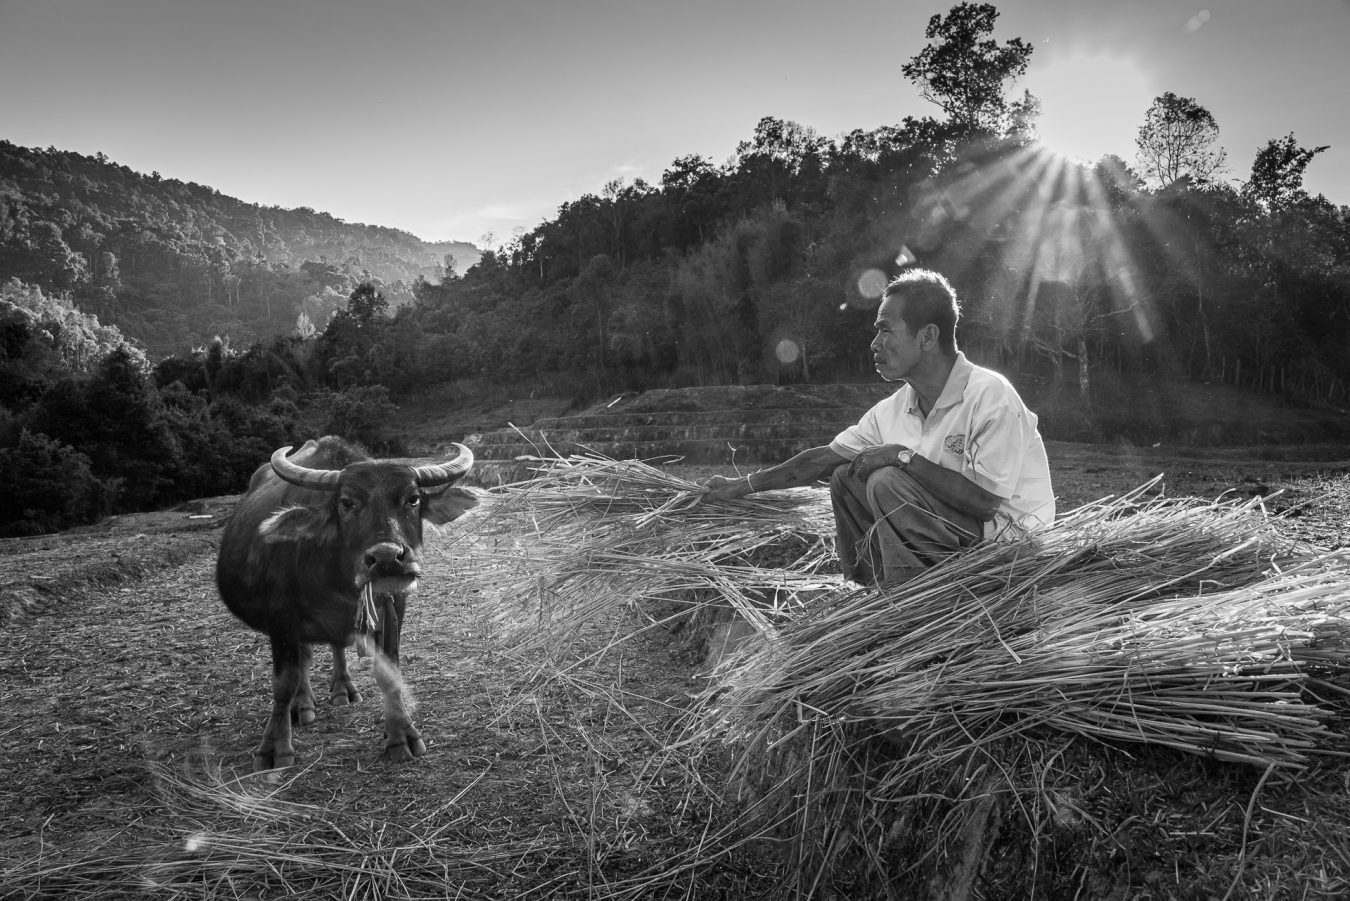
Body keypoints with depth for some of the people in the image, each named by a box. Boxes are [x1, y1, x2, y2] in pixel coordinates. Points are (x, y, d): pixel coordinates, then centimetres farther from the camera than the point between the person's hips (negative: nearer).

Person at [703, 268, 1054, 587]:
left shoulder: (990, 396, -23)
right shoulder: (894, 409, 1)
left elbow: (985, 500, -28)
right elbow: (823, 459, 8)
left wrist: (904, 456, -23)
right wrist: (744, 486, 9)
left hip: (1017, 543, -7)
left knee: (888, 482, -24)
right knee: (846, 478, 0)